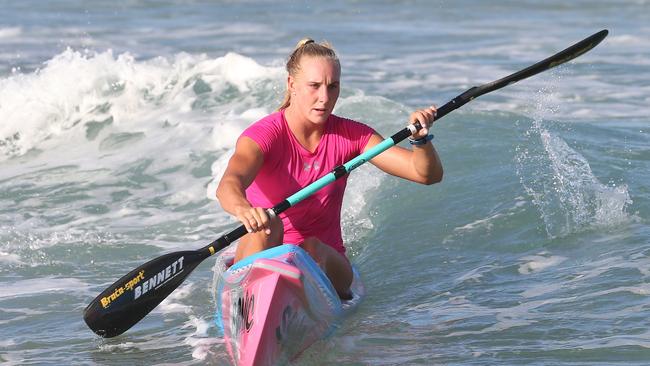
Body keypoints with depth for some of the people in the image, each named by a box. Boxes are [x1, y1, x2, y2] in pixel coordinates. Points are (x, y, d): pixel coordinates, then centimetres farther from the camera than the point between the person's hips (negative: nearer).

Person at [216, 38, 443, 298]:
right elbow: (228, 185, -33)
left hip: (328, 262, 3)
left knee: (313, 249, -31)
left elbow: (428, 174, -3)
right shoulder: (265, 134, -11)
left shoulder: (350, 135, 1)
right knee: (267, 223, -34)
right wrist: (243, 209, -57)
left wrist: (421, 139, -25)